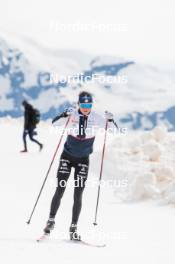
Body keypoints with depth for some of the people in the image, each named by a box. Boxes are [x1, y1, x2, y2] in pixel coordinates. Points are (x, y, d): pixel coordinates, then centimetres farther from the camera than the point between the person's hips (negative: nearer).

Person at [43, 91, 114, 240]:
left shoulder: (95, 118, -9)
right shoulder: (73, 115, -13)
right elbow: (54, 123, -18)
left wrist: (110, 120, -22)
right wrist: (64, 115, -35)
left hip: (83, 159, 1)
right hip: (67, 156, -1)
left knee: (78, 195, -2)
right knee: (60, 191, -5)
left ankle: (73, 228, 3)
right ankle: (51, 221, 9)